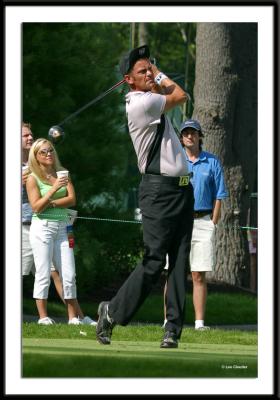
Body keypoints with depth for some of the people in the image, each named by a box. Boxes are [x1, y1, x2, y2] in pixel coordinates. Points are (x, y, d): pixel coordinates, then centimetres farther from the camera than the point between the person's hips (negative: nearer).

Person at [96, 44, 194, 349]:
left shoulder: (150, 100, 15)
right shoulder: (141, 103, -12)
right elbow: (181, 96, 1)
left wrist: (155, 75, 21)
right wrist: (159, 75, 14)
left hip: (182, 188, 9)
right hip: (159, 189, -9)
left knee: (179, 262, 1)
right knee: (154, 261, -10)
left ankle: (174, 328, -1)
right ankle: (112, 312, 4)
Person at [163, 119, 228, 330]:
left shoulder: (212, 162, 7)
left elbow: (219, 196, 6)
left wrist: (213, 225, -2)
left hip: (203, 223, 0)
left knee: (199, 275, 0)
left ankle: (200, 322, 1)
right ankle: (169, 321, -1)